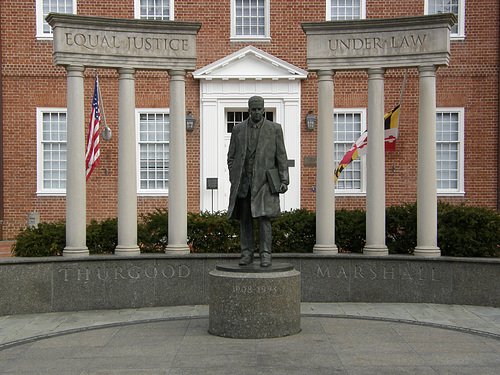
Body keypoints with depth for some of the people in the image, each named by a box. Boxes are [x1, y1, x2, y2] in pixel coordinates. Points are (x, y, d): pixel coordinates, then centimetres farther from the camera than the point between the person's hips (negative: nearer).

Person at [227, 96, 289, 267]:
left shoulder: (274, 129, 4)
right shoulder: (238, 129, 10)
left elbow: (281, 156, 3)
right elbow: (231, 157, 12)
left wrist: (284, 180, -5)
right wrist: (233, 180, 3)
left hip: (264, 181, -3)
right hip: (242, 181, 3)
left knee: (263, 217, -9)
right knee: (244, 218, 4)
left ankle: (265, 254, -4)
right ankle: (247, 253, 10)